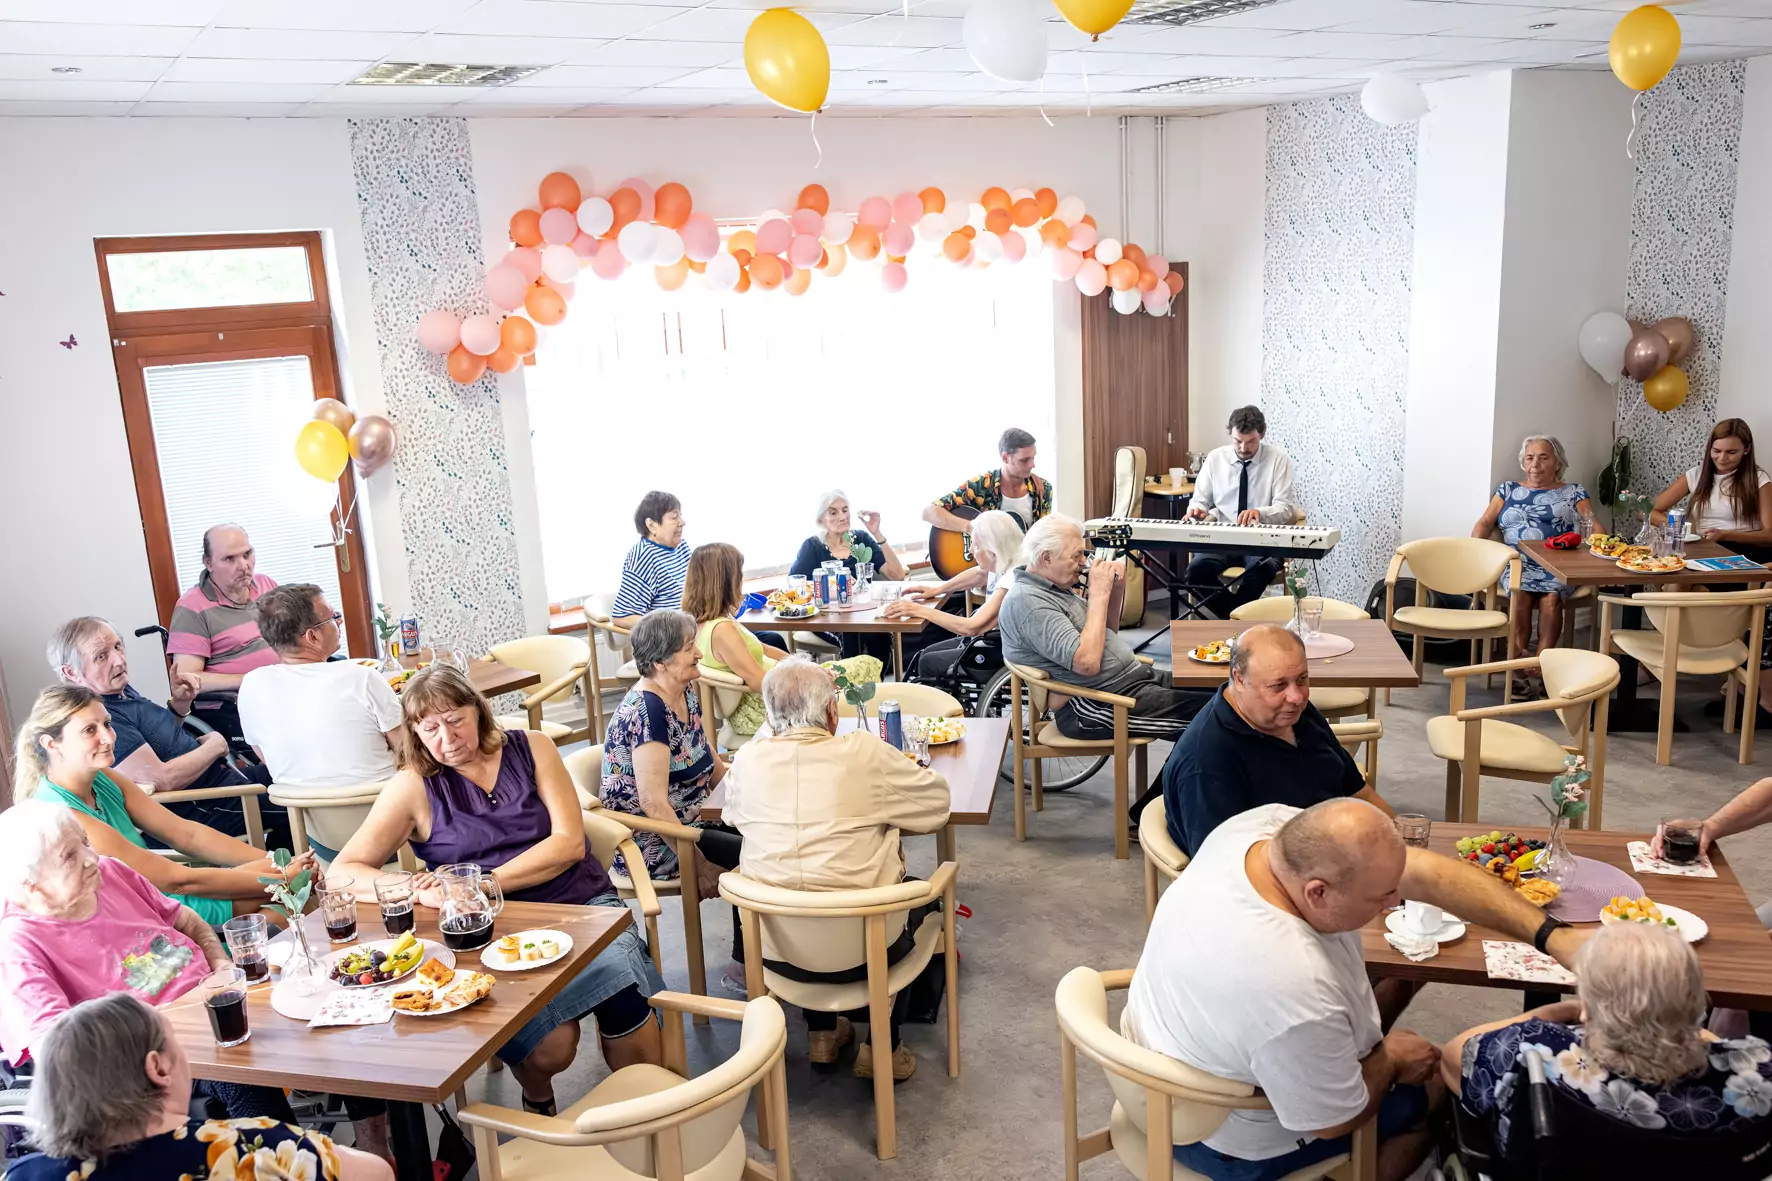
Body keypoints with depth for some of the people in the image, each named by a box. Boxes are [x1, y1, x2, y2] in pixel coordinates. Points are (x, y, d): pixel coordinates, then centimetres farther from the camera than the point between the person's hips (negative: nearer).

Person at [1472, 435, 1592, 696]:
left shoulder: (1574, 493, 19)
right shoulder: (1509, 489, 23)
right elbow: (1485, 522, 13)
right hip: (1518, 562, 1)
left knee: (1551, 597, -34)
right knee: (1521, 593, -34)